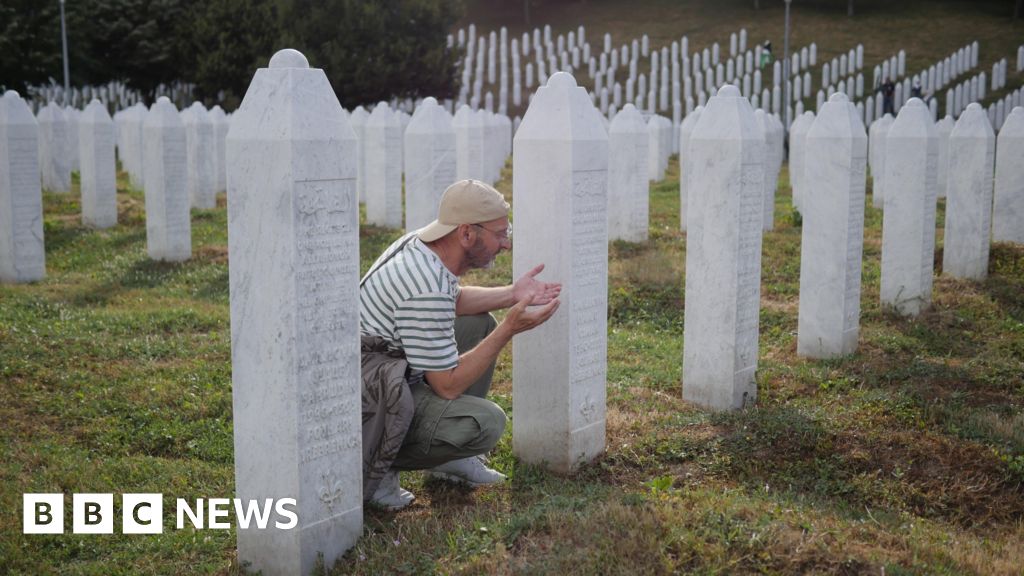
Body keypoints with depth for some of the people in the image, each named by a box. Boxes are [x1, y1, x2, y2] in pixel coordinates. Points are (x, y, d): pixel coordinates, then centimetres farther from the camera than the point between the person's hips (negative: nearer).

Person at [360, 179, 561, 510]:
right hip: (369, 405, -10)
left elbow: (452, 300, 24)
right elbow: (447, 385, -22)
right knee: (487, 422, -25)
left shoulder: (420, 243, 1)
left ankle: (448, 458, 17)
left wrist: (511, 295, 9)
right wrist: (510, 329, -20)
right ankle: (371, 467, -7)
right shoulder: (428, 289, -29)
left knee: (480, 323, 16)